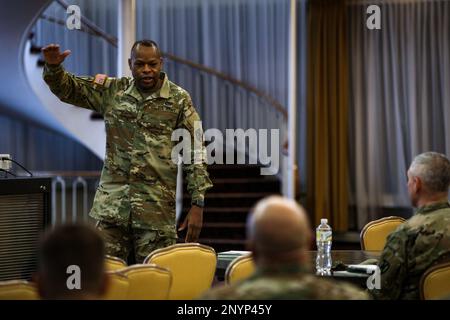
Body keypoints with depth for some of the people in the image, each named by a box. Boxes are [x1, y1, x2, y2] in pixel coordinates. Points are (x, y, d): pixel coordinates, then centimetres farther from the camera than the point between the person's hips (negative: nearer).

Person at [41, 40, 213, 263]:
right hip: (111, 205, 3)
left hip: (157, 211, -2)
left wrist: (198, 204, -7)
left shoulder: (179, 100, 0)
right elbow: (68, 89, 13)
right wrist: (53, 67, -9)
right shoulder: (113, 91, 8)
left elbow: (196, 153, -1)